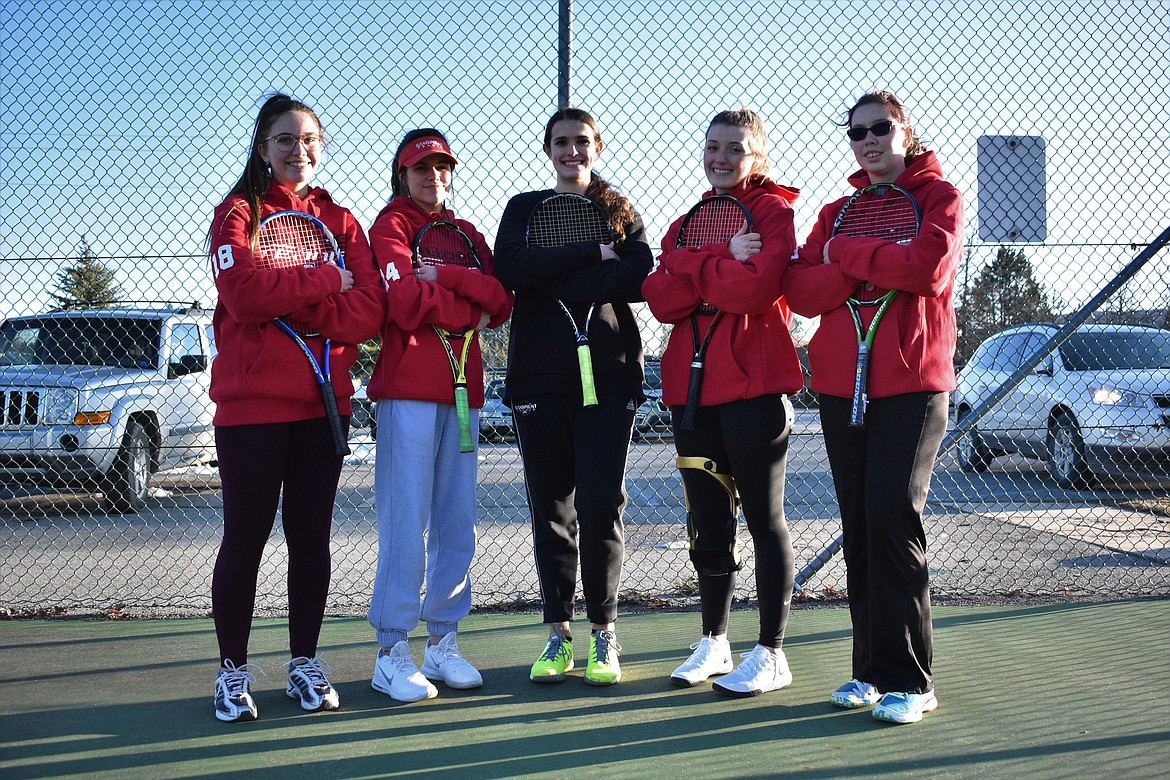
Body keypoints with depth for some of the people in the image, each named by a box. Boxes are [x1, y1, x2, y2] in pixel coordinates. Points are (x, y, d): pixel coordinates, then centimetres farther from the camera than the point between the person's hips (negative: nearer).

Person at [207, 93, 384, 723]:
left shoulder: (340, 221, 12)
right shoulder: (238, 214, 2)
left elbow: (368, 310, -4)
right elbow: (244, 292, -18)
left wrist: (284, 300, -13)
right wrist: (324, 282, -10)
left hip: (323, 401, 3)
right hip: (251, 401, -3)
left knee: (311, 535, 9)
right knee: (245, 537, 1)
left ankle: (305, 664, 20)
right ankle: (233, 671, 14)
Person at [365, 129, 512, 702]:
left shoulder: (467, 235, 21)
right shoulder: (389, 227, 4)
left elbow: (501, 302, 3)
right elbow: (407, 302, -13)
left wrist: (445, 278, -9)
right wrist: (472, 310, -2)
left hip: (462, 391, 6)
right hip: (408, 390, -6)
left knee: (458, 524, 6)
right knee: (406, 524, -8)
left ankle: (442, 643, 15)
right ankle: (392, 653, -2)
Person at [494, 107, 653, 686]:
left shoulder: (620, 212, 13)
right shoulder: (525, 208, 14)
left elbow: (641, 278, -7)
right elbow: (509, 267, -8)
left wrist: (556, 281, -12)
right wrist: (593, 254, -11)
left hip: (609, 375, -1)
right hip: (539, 377, 1)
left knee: (601, 504, -5)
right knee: (550, 507, 3)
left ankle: (603, 633, 6)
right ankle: (559, 633, 13)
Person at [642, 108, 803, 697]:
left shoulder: (774, 213, -2)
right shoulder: (687, 223, 17)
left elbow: (758, 288, -20)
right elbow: (661, 299, 0)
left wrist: (694, 268, -9)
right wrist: (722, 260, -12)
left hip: (754, 387, -6)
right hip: (691, 386, 6)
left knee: (764, 518, 0)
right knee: (708, 521, 13)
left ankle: (771, 654, 8)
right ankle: (714, 642, 26)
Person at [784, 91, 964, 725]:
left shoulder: (939, 197, 5)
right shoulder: (837, 212, 18)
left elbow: (928, 267, -16)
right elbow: (800, 291, 3)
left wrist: (845, 254, -4)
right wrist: (870, 265, -12)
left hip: (912, 385, -5)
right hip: (841, 386, 5)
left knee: (893, 519, -12)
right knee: (858, 528, 5)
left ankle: (909, 679, -6)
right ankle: (870, 670, 13)